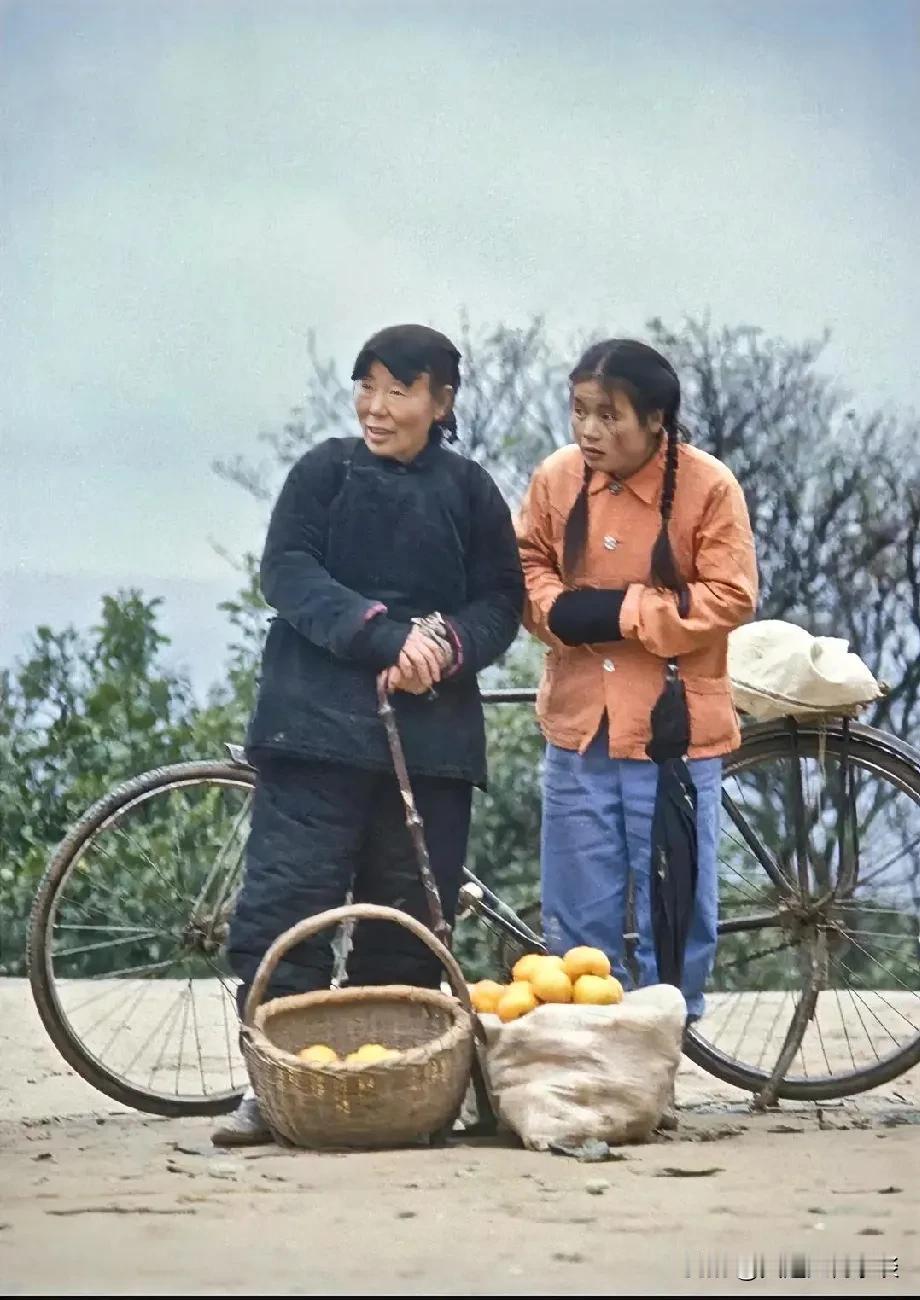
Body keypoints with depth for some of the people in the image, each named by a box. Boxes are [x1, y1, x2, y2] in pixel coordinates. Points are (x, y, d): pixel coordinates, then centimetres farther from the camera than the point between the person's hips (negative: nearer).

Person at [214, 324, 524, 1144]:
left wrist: (447, 644, -15)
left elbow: (502, 602, 7)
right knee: (287, 897, -8)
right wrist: (384, 635, -18)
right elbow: (287, 570, -5)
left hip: (432, 731, 2)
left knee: (410, 921, 3)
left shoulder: (470, 490, 8)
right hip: (318, 724, -2)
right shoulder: (326, 471, 5)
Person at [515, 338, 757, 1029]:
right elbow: (529, 566, 9)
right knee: (577, 917, 11)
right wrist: (560, 608, -13)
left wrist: (622, 610, -18)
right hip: (579, 724, 3)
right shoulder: (556, 477, -2)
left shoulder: (709, 486, -12)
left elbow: (730, 599, -13)